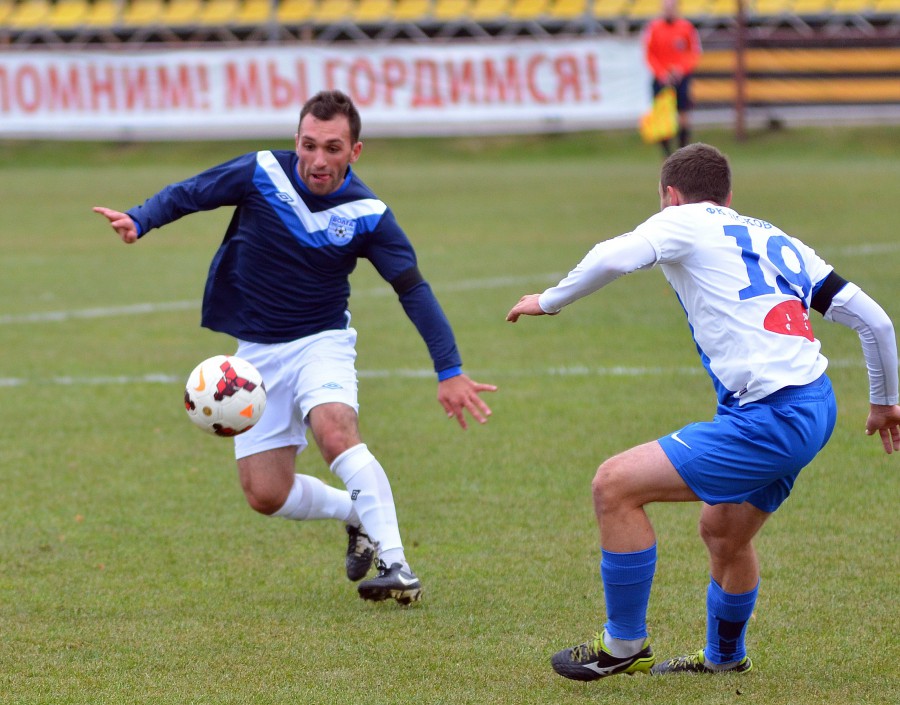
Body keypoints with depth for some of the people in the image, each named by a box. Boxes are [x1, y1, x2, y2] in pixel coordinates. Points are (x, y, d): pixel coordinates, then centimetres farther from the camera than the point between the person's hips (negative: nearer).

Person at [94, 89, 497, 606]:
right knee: (266, 495, -1)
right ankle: (358, 514, 28)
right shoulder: (260, 174, -12)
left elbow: (414, 291, -13)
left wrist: (450, 371, -19)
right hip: (256, 350, 3)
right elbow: (187, 194, -1)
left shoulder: (367, 215, -14)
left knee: (335, 429, -34)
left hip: (322, 341, -3)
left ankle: (396, 565, -32)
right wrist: (139, 220, -21)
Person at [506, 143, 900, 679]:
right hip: (815, 408, 9)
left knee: (615, 486, -5)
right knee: (723, 531, 30)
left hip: (770, 421, -9)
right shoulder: (779, 241, 23)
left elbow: (613, 258, -17)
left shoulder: (686, 223, 3)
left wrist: (549, 301, 0)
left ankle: (625, 646, 5)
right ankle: (724, 656, 49)